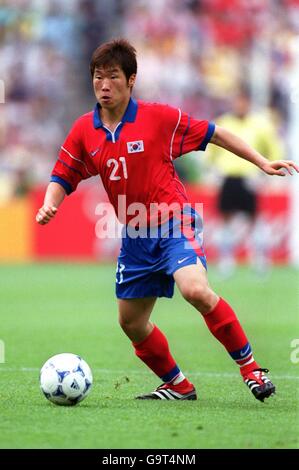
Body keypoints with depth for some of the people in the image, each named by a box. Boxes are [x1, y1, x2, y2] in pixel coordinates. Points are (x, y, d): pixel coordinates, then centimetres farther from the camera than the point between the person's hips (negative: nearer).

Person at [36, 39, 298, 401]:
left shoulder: (158, 117, -8)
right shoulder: (84, 131, 2)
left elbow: (212, 134, 1)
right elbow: (62, 178, 10)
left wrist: (262, 162, 1)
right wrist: (49, 205, -12)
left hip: (174, 224, -6)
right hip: (135, 235, 6)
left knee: (196, 290, -30)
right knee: (131, 321, 10)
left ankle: (250, 367, -16)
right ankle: (177, 386, 31)